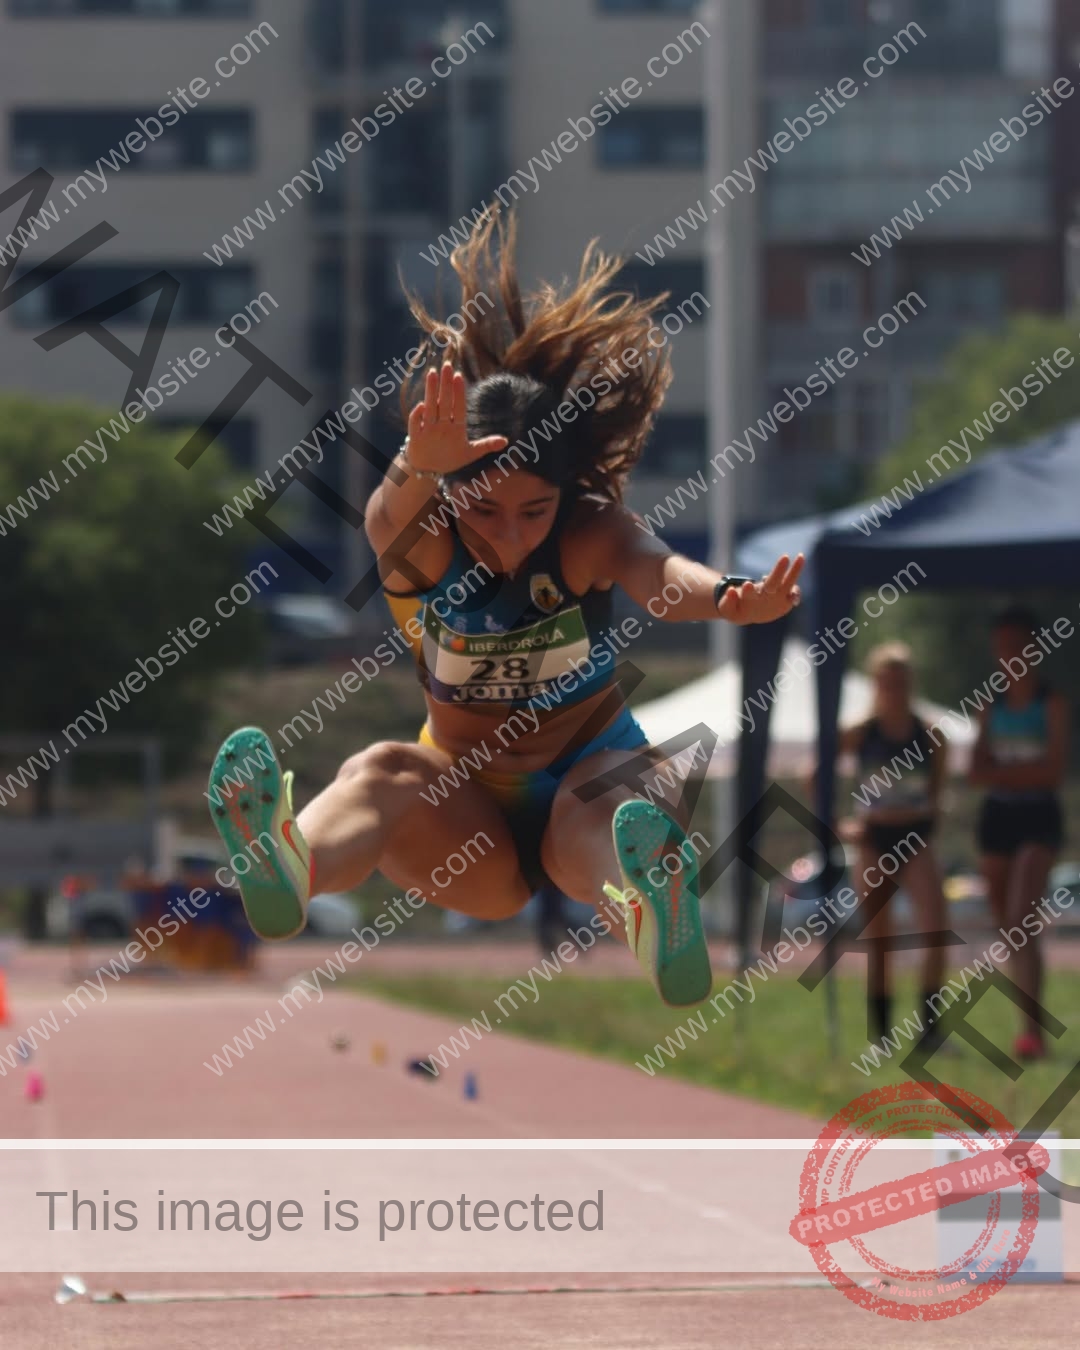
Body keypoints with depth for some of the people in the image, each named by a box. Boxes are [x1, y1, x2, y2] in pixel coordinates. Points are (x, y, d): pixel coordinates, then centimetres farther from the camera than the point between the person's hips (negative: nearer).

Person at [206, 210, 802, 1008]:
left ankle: (655, 926, -75)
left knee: (598, 808, -37)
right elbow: (389, 525, -37)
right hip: (469, 816, 2)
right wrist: (420, 467, -63)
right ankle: (287, 874, -66)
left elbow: (651, 568, -37)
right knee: (383, 772, -30)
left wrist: (725, 599, -62)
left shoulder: (590, 533, -13)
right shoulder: (426, 542, -12)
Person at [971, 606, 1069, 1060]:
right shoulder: (991, 707, 10)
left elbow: (1053, 770, -14)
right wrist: (1023, 772, -15)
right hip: (997, 816, 6)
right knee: (1006, 925, 9)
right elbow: (977, 772, 2)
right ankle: (1029, 1023, 23)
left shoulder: (1051, 705, -5)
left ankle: (1032, 1030, -27)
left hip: (1038, 817, -6)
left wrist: (1001, 772, -14)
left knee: (1022, 921, -20)